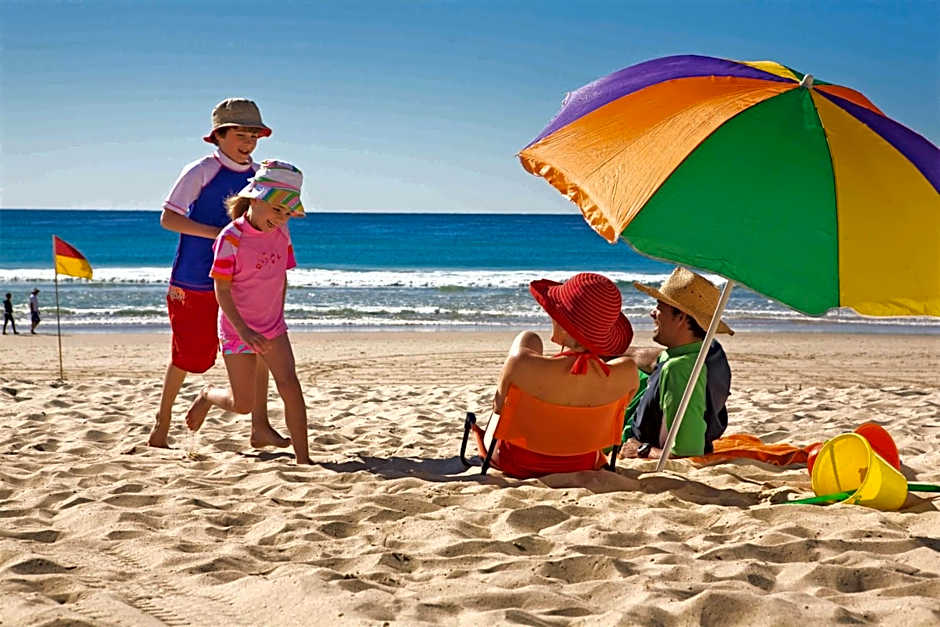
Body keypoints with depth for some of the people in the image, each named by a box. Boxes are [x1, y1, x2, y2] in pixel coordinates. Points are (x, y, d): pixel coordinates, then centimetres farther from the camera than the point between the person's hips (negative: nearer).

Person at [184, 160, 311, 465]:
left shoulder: (281, 233, 0)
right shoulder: (231, 238, -18)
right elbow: (221, 290, -17)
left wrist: (278, 320, 14)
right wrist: (244, 330, -24)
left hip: (272, 329, 4)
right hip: (237, 329, -4)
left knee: (289, 384, -13)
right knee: (242, 404, 4)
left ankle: (302, 458, -12)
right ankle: (207, 396, 38)